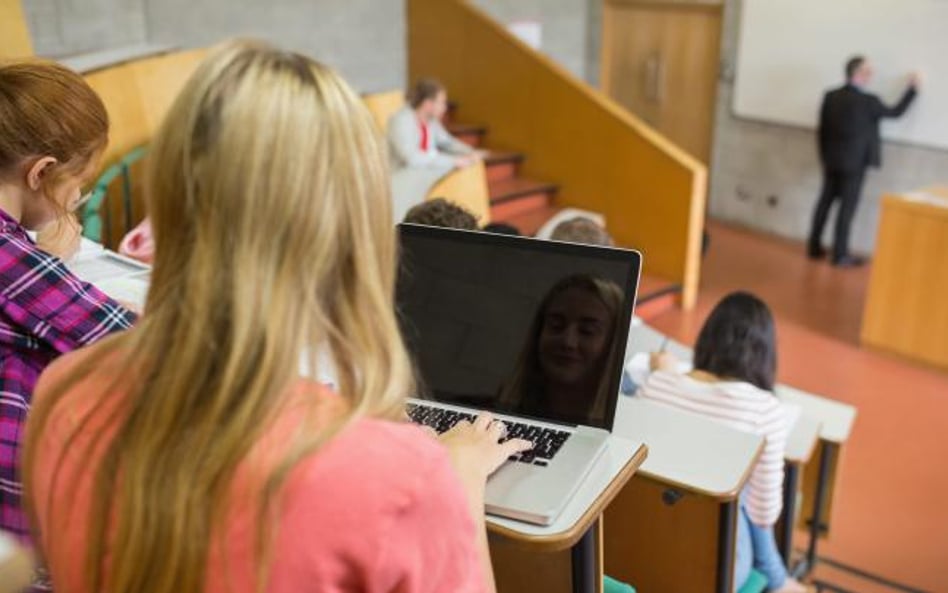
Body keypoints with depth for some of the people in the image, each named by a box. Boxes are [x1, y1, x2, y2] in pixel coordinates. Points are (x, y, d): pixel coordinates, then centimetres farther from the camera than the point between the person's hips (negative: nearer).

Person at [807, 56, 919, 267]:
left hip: (831, 160, 6)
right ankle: (840, 254, 2)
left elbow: (822, 129, 6)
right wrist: (912, 88, 13)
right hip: (854, 162, -6)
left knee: (826, 201, 12)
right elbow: (895, 112, 1)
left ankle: (815, 247, 17)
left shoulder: (830, 96, 2)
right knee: (848, 206, -1)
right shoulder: (868, 100, -14)